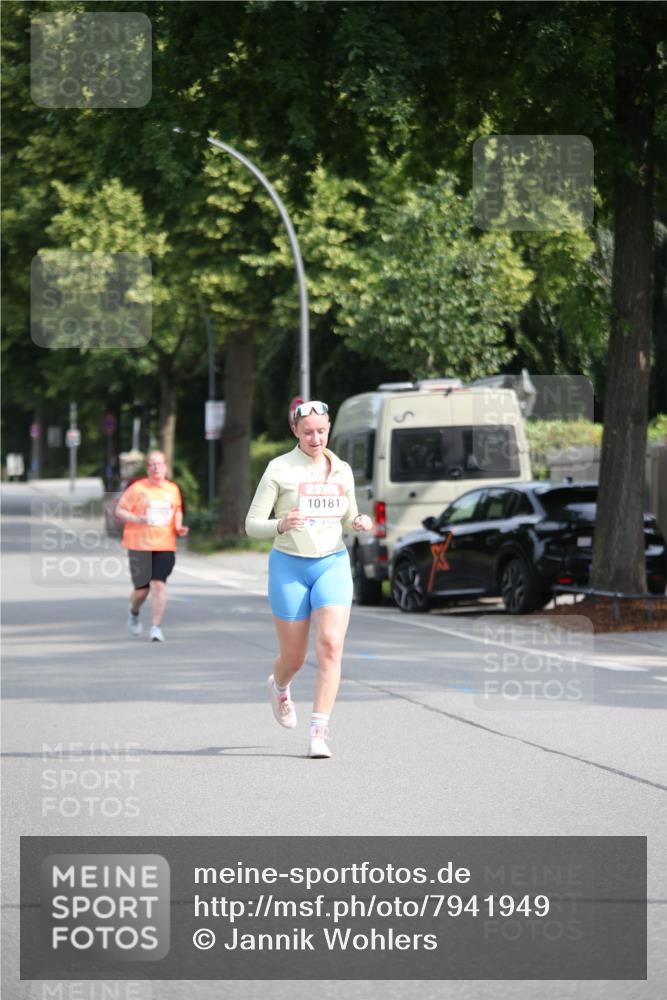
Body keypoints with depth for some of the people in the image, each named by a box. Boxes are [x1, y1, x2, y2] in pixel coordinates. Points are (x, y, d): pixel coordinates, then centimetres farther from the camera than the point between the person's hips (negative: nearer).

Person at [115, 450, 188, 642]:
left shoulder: (173, 490, 10)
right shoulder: (137, 489, -4)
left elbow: (177, 510, 27)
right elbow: (119, 511, -3)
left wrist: (179, 527, 9)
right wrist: (137, 519, -19)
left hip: (165, 545, 2)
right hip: (139, 545, -2)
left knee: (159, 585, -12)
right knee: (142, 588, 2)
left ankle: (156, 627, -7)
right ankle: (133, 612, 37)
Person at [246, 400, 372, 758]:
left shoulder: (342, 470, 7)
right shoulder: (279, 469, -5)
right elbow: (252, 525, -5)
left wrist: (359, 522, -4)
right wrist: (281, 525, -26)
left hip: (333, 564, 2)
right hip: (289, 567, -2)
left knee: (331, 646, -17)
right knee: (294, 657, 6)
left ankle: (318, 734, -15)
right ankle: (279, 688, 44)